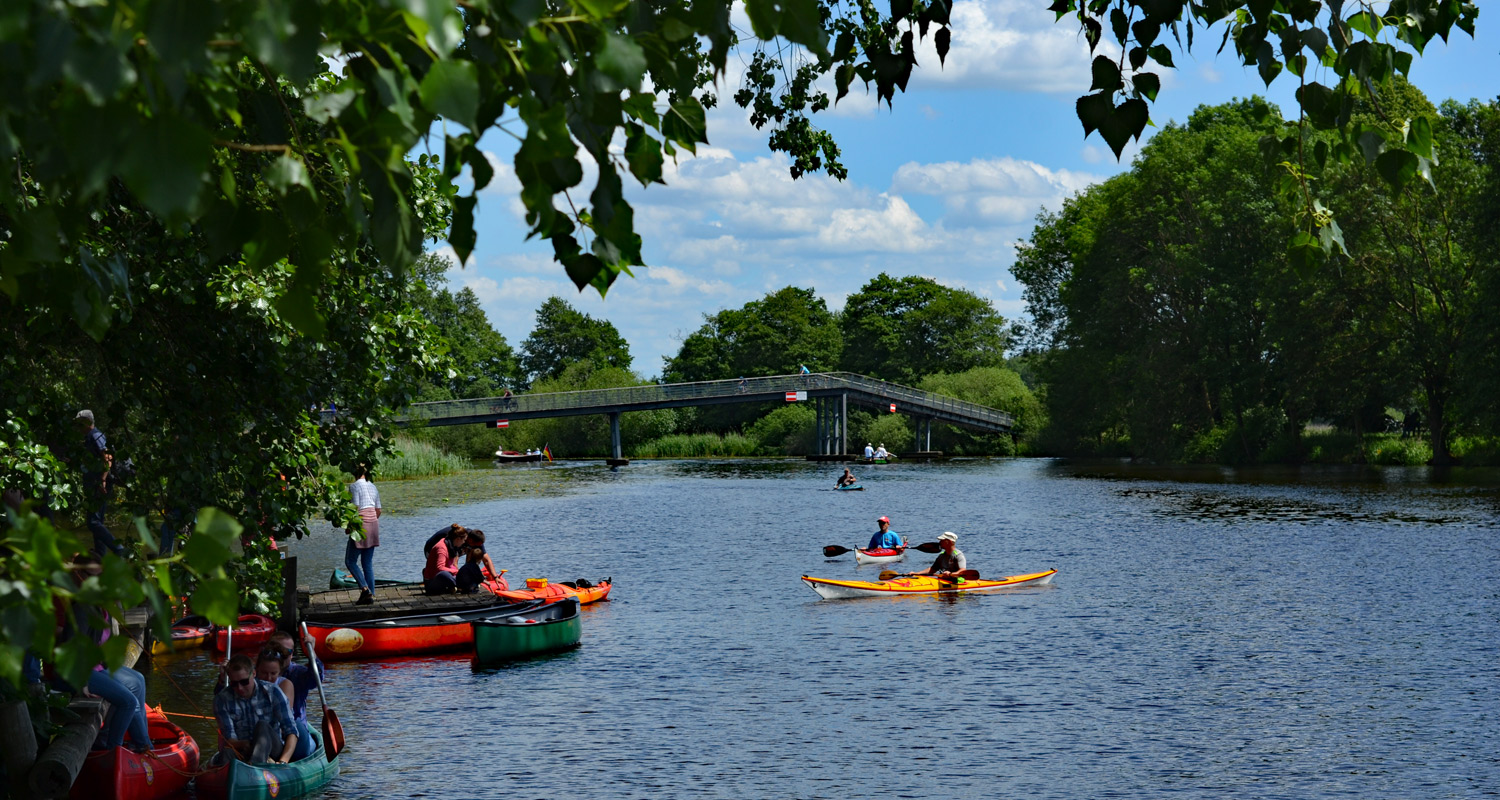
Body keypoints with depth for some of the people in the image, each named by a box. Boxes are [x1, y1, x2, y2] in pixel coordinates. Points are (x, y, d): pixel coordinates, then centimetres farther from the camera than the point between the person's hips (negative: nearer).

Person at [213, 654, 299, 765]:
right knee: (226, 753, -32)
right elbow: (229, 740, -5)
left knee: (262, 726, -31)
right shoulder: (222, 700, 1)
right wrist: (243, 745, -29)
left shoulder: (272, 693, -3)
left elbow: (291, 732, -9)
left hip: (275, 752, -1)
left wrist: (283, 762, -27)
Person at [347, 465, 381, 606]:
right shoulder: (373, 487, 13)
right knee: (368, 562, 11)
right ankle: (371, 595, 7)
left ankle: (365, 589, -15)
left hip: (361, 525, -7)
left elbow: (355, 508, -16)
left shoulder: (354, 486, -8)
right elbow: (378, 511, 14)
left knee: (350, 561, 1)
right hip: (374, 524, 7)